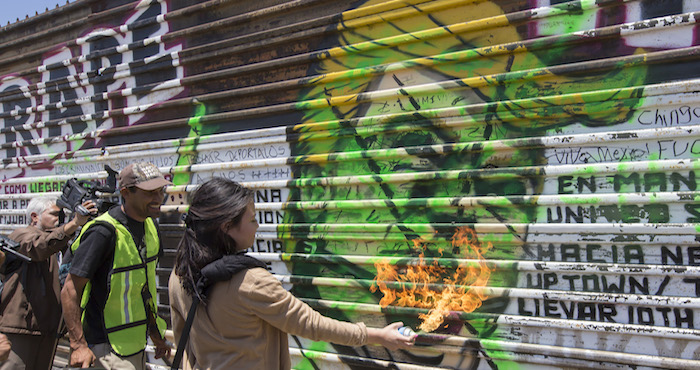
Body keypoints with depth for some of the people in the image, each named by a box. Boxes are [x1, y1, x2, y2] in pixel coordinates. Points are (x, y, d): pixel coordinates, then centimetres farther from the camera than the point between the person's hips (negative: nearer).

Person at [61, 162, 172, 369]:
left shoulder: (150, 225, 5)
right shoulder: (104, 231, -20)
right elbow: (70, 291, -20)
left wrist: (153, 329, 18)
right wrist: (78, 345, -23)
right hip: (109, 347, -8)